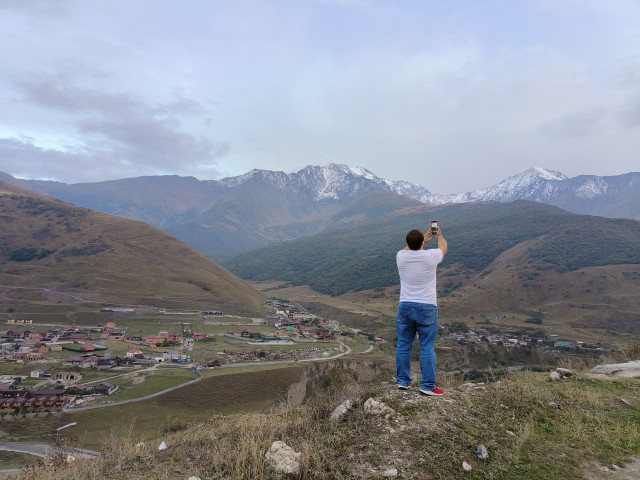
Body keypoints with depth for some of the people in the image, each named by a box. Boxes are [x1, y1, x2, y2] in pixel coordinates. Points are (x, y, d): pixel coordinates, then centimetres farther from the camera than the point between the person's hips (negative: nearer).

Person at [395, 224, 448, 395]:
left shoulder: (401, 256, -4)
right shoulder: (430, 256, -10)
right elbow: (443, 248, 15)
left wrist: (423, 239, 38)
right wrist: (439, 235, 35)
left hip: (405, 307, 3)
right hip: (427, 308, -3)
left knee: (403, 345, 12)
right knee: (427, 347, 4)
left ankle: (403, 381, 23)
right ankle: (428, 386, 9)